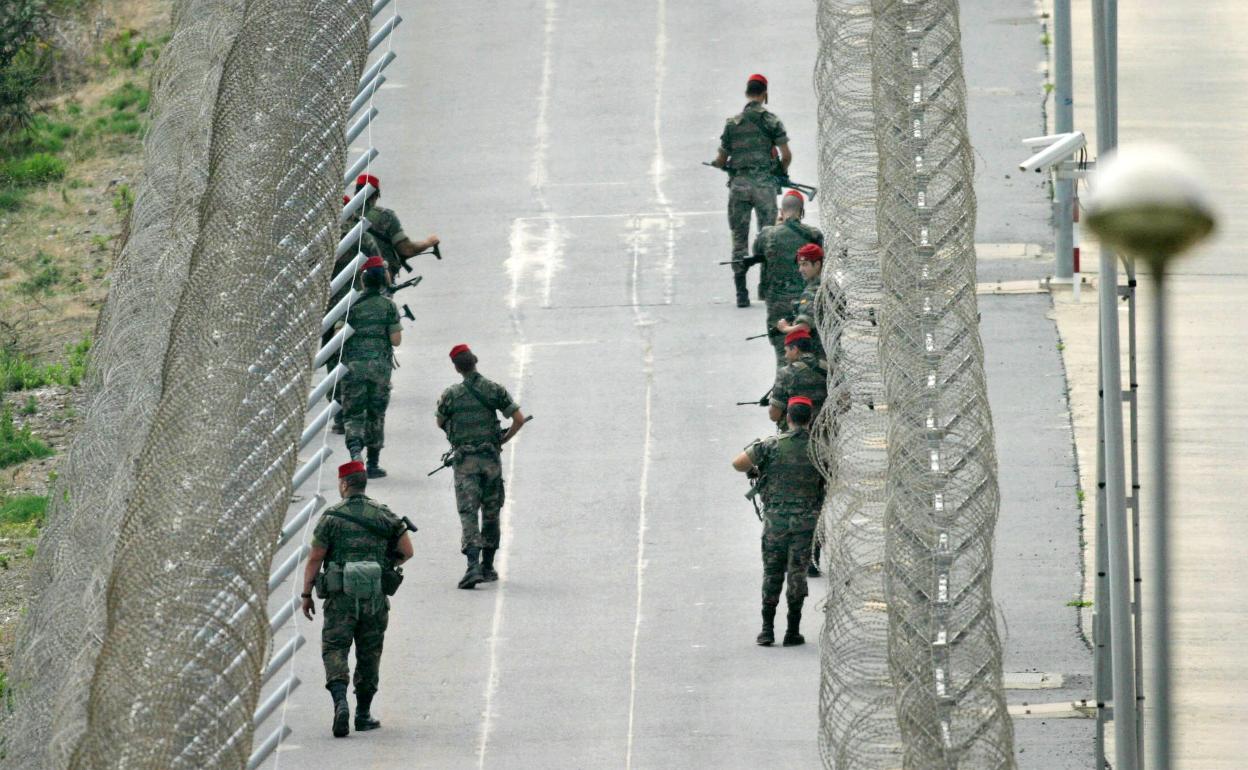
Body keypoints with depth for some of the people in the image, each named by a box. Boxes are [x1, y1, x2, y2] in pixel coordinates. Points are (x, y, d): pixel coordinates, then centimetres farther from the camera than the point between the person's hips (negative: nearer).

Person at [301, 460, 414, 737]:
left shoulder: (332, 517, -4)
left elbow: (314, 558, -4)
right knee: (369, 654, 13)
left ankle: (340, 701, -25)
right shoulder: (383, 515, 4)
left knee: (334, 649, -1)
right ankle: (363, 714, 18)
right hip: (375, 597, 3)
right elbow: (406, 551, 6)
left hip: (340, 598, -3)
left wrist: (306, 594, 5)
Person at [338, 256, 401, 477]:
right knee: (376, 414, 12)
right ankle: (373, 464, 14)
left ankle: (355, 448, -24)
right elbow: (396, 340, -5)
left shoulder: (352, 305, 0)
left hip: (353, 366, 0)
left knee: (353, 413, 4)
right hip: (380, 365, 0)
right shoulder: (388, 306, -1)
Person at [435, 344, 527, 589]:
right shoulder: (495, 390, -2)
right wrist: (504, 439, 12)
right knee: (491, 513, 16)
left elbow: (440, 423, 11)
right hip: (491, 457, 2)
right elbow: (519, 419, -4)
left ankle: (473, 566, -22)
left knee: (468, 513, -4)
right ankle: (488, 567, 21)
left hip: (464, 460, -2)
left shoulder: (451, 395, -4)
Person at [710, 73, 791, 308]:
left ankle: (741, 293, 3)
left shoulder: (732, 123, 5)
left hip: (738, 183, 2)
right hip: (764, 183, -2)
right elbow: (786, 155, -6)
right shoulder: (771, 120, -2)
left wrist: (716, 164, 31)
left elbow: (721, 160, 8)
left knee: (739, 239, 6)